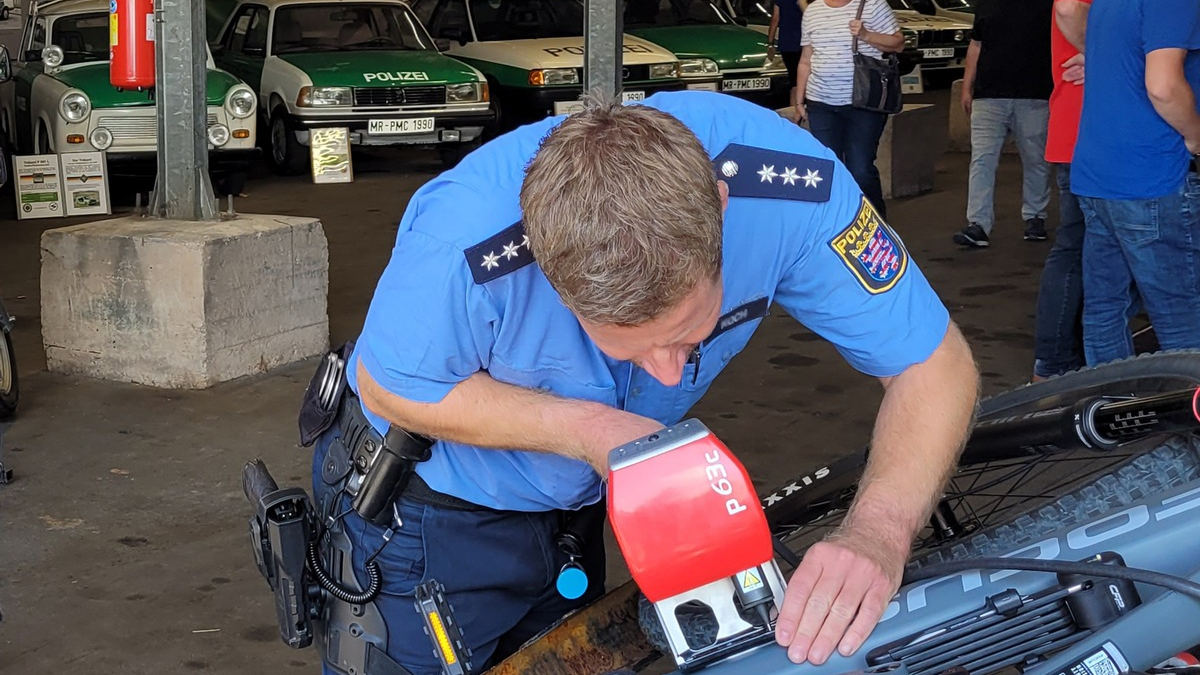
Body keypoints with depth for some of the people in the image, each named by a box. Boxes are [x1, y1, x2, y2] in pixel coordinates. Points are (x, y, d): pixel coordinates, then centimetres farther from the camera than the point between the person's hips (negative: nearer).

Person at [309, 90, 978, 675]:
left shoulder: (786, 184, -35)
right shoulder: (464, 247, -41)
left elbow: (937, 364, -25)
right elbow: (391, 389, -21)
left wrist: (877, 535, -43)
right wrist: (587, 429, -34)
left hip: (575, 506, 3)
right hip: (428, 508, -3)